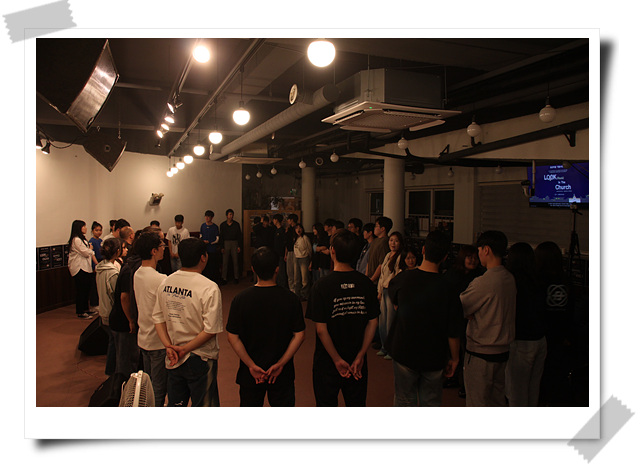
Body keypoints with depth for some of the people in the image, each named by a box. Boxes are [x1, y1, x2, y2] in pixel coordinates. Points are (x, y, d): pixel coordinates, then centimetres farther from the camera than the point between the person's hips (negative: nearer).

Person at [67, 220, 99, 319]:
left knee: (87, 288, 13)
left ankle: (85, 309, 24)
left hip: (85, 268, 10)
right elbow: (86, 253, -18)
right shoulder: (76, 240, -15)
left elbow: (90, 253, 14)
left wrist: (97, 263, 7)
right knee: (81, 290, -4)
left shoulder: (82, 239, 17)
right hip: (79, 268, -10)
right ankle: (80, 312, 3)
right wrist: (90, 249, 4)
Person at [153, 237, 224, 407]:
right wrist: (185, 349, -12)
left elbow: (158, 318, 3)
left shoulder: (165, 283, -1)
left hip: (173, 358, 6)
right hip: (200, 359, -6)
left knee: (175, 404, 22)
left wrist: (169, 346, -3)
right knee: (203, 405, 11)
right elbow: (211, 329, -21)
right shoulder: (209, 288, -20)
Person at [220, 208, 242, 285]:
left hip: (234, 243, 0)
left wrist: (239, 246, -1)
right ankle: (224, 278, 5)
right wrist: (222, 247, -1)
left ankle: (236, 277, 11)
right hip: (226, 243, 0)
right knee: (225, 262, -1)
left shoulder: (236, 224, 4)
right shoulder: (223, 225, 5)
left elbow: (239, 236, 6)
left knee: (235, 261, 1)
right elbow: (221, 236, 6)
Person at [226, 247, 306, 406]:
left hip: (249, 374, 1)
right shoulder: (290, 299, -13)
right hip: (283, 375, -1)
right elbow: (299, 335, -12)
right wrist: (280, 364, -10)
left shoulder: (240, 299, -12)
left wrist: (251, 365, -8)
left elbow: (232, 336, -10)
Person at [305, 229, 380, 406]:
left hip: (327, 362, -3)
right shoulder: (366, 284, -8)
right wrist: (360, 356, -3)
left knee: (326, 405, 16)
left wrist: (337, 360, -10)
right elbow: (373, 323, -5)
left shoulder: (322, 286, -18)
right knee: (357, 405, 21)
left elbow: (321, 330, -19)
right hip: (357, 361, 3)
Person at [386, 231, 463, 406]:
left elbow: (393, 300, 9)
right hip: (433, 357, 0)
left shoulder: (402, 278, -13)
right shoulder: (448, 290, -17)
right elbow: (453, 333, -11)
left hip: (404, 353, 1)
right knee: (431, 403, 16)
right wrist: (454, 358, 4)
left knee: (405, 401, 15)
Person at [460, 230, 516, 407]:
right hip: (502, 352, 8)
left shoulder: (483, 282, -23)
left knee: (476, 402, 6)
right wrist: (473, 313, 0)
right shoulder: (510, 279, 2)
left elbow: (458, 308, -15)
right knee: (497, 400, 20)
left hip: (481, 353, -8)